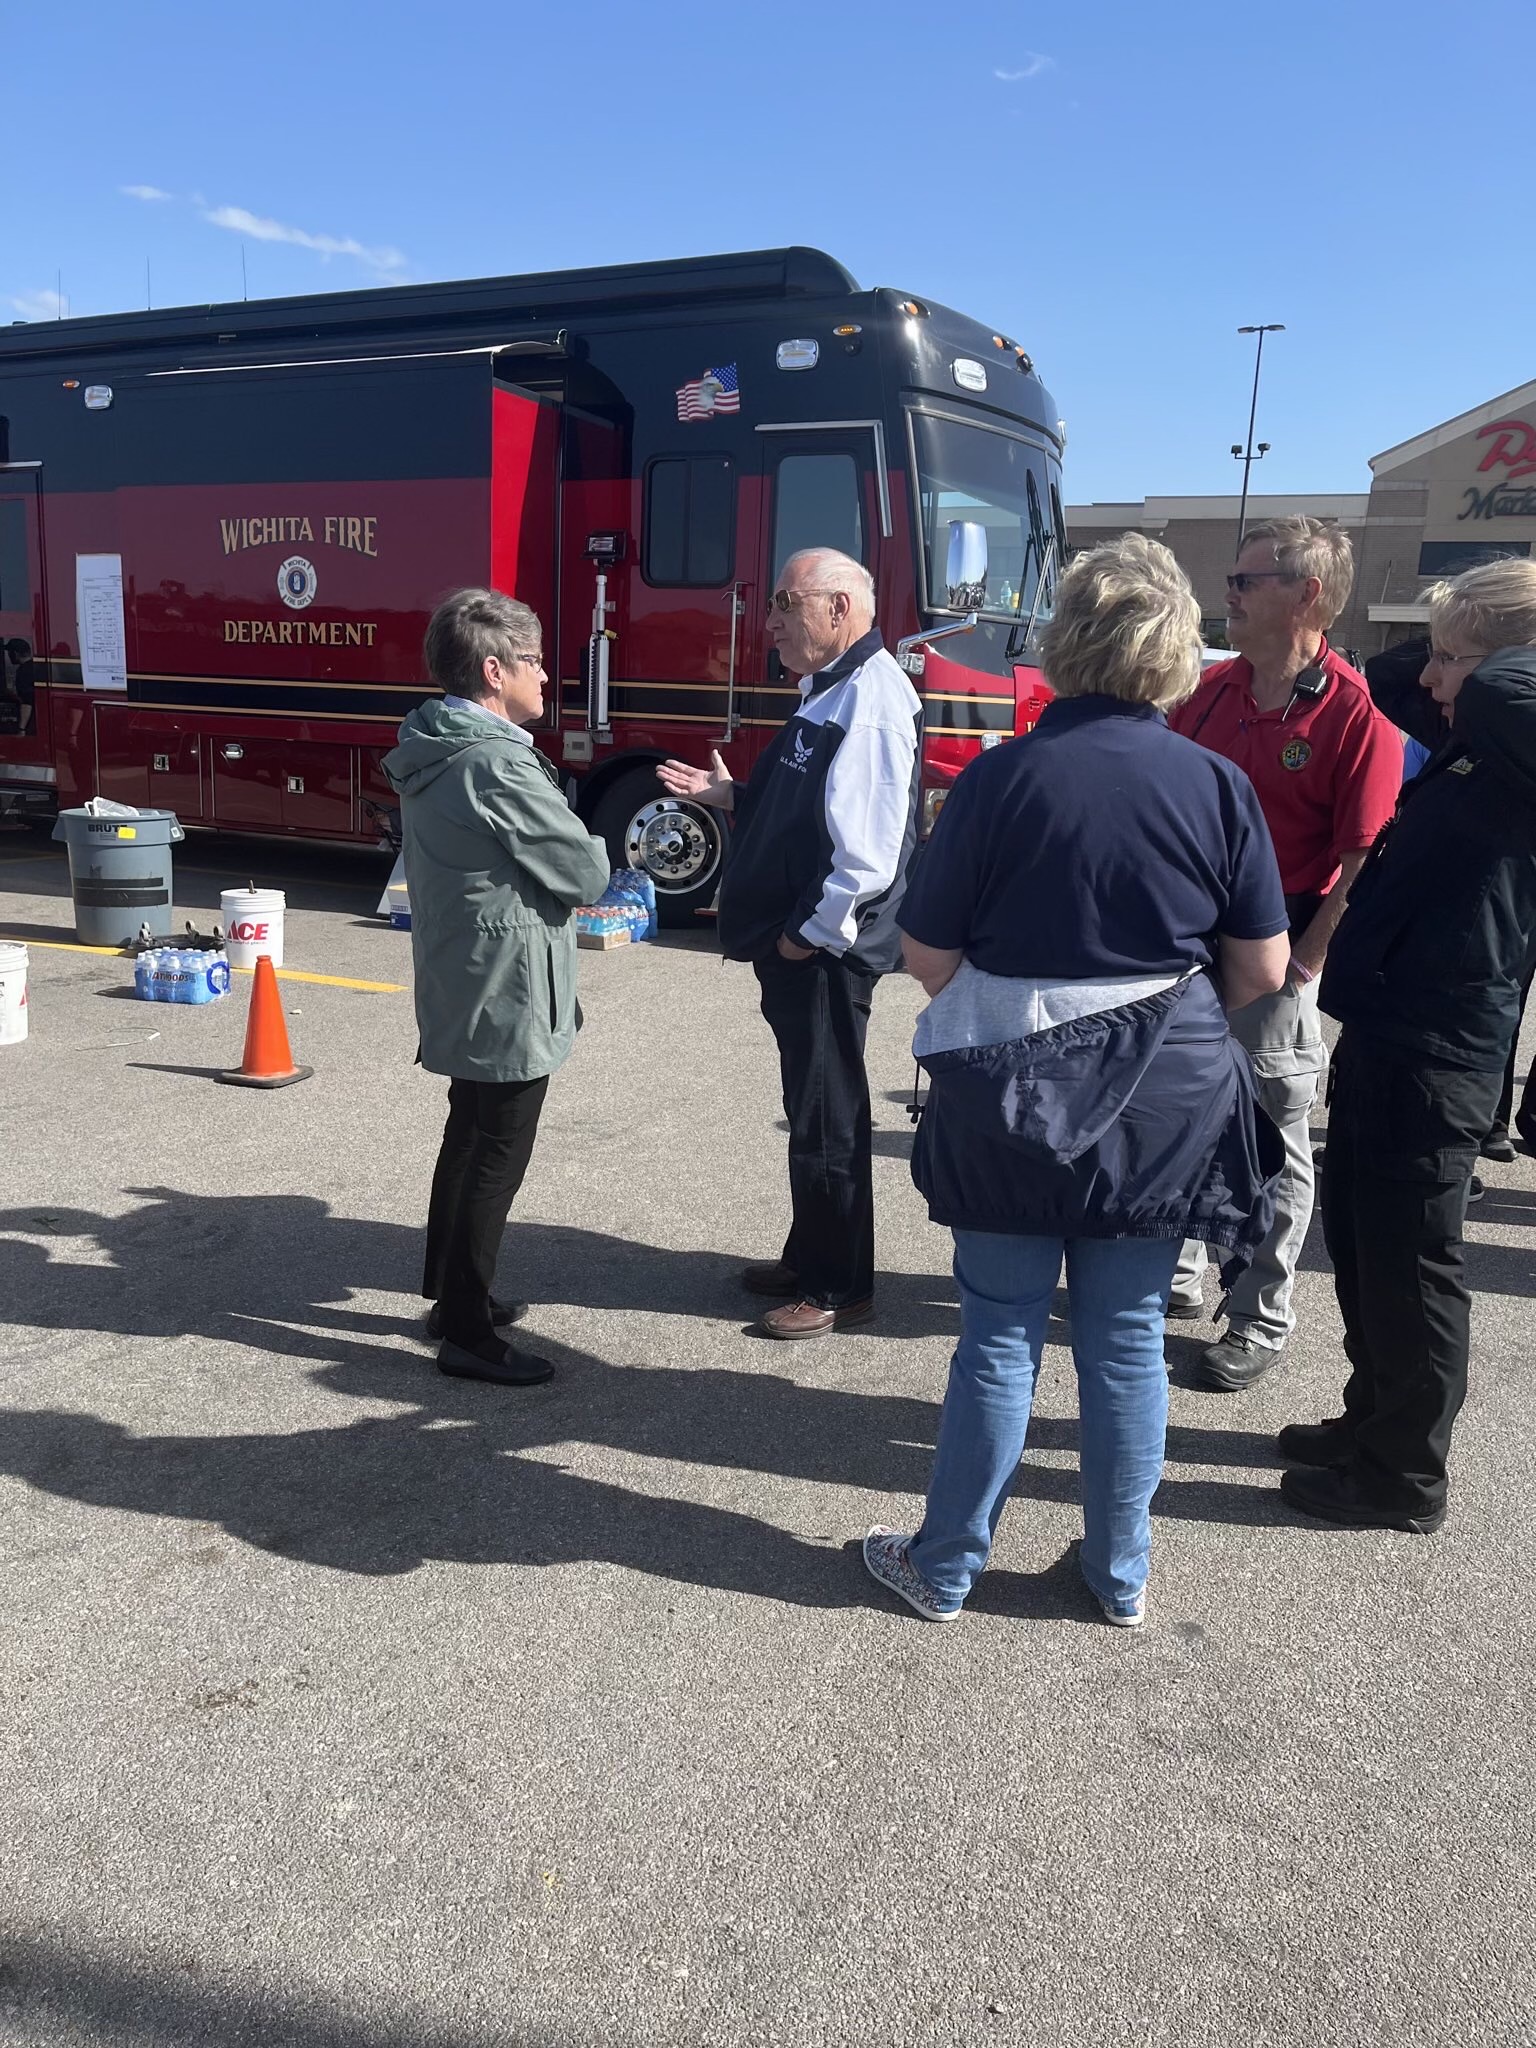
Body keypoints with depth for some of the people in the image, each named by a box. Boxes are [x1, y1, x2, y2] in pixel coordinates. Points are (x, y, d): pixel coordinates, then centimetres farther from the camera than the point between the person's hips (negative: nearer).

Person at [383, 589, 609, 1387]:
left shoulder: (432, 752, 8)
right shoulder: (500, 766, -22)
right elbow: (586, 875, -17)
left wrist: (554, 849, 5)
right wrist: (593, 850, 4)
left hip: (457, 990, 10)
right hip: (508, 997, -10)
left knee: (470, 1140, 21)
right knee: (496, 1160, 0)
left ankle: (451, 1293, 35)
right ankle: (467, 1335, 10)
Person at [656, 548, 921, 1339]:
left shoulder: (869, 701, -19)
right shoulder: (827, 693, 14)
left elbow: (866, 849, -25)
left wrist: (810, 934, -19)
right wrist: (728, 793, 12)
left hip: (826, 951, -10)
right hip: (795, 945, 10)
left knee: (827, 1121, 2)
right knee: (810, 1110, 19)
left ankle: (839, 1289, 16)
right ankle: (808, 1258, 34)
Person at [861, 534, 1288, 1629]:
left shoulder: (1001, 778, -10)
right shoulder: (1218, 785, -6)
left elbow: (927, 953, -7)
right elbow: (1263, 969, -1)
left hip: (1011, 1097, -1)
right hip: (1164, 1101, 2)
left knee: (1000, 1334, 11)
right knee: (1128, 1338, 14)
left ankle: (947, 1565, 26)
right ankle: (1121, 1573, 30)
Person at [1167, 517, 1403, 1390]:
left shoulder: (1357, 714, -14)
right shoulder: (1212, 689, 6)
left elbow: (1360, 863, -15)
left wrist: (1302, 964, -18)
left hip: (1277, 955, -7)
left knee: (1273, 1140, 6)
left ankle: (1262, 1318, 21)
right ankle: (1176, 1275, 37)